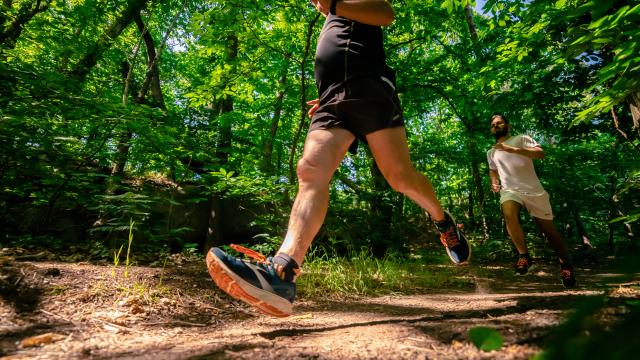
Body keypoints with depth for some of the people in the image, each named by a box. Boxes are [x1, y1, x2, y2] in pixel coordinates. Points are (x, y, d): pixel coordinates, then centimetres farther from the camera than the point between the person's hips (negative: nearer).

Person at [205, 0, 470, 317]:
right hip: (332, 103, 5)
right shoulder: (328, 32, 43)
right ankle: (280, 273, -39)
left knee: (401, 176, -13)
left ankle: (443, 222, 18)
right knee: (310, 171, -22)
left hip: (369, 89, -4)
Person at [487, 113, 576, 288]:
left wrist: (511, 149, -22)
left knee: (548, 229, 4)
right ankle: (524, 256, -19)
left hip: (533, 191, -2)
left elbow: (541, 153, -13)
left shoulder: (521, 139, 2)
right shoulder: (491, 152, 16)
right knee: (509, 214, -32)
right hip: (509, 191, 2)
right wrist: (494, 182, 12)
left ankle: (565, 264, 26)